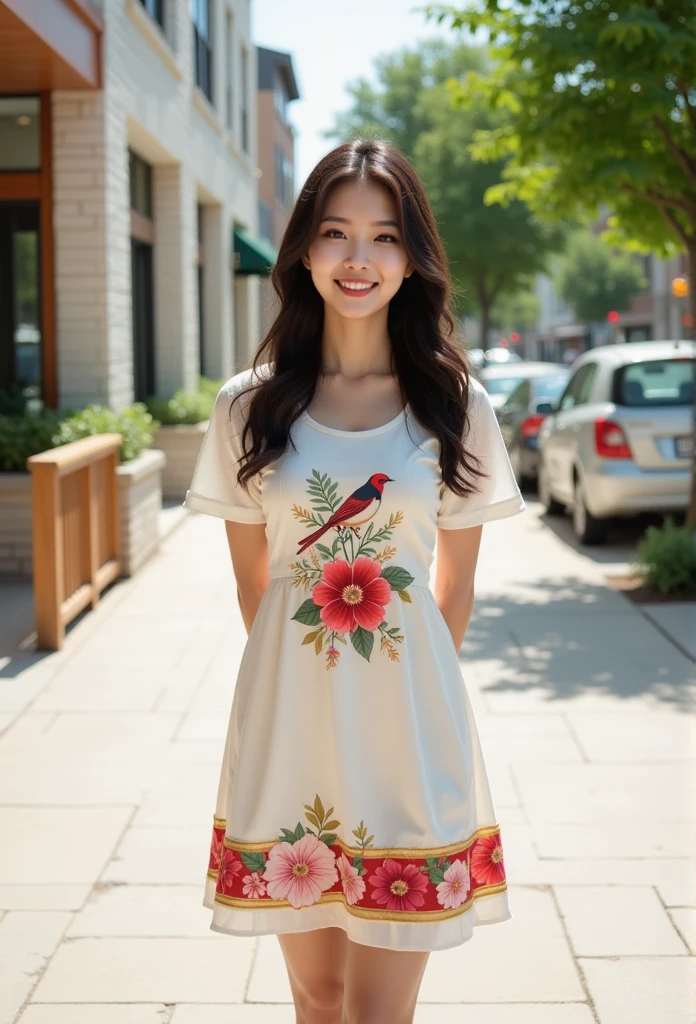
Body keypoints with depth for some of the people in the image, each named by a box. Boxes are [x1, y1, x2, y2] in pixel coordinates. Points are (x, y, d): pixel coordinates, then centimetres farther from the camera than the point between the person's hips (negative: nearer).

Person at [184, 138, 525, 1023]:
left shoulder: (456, 408, 0)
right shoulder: (250, 406, 1)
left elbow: (455, 588, 8)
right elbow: (253, 581, 9)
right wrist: (300, 674, 11)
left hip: (412, 728, -1)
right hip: (288, 721, 1)